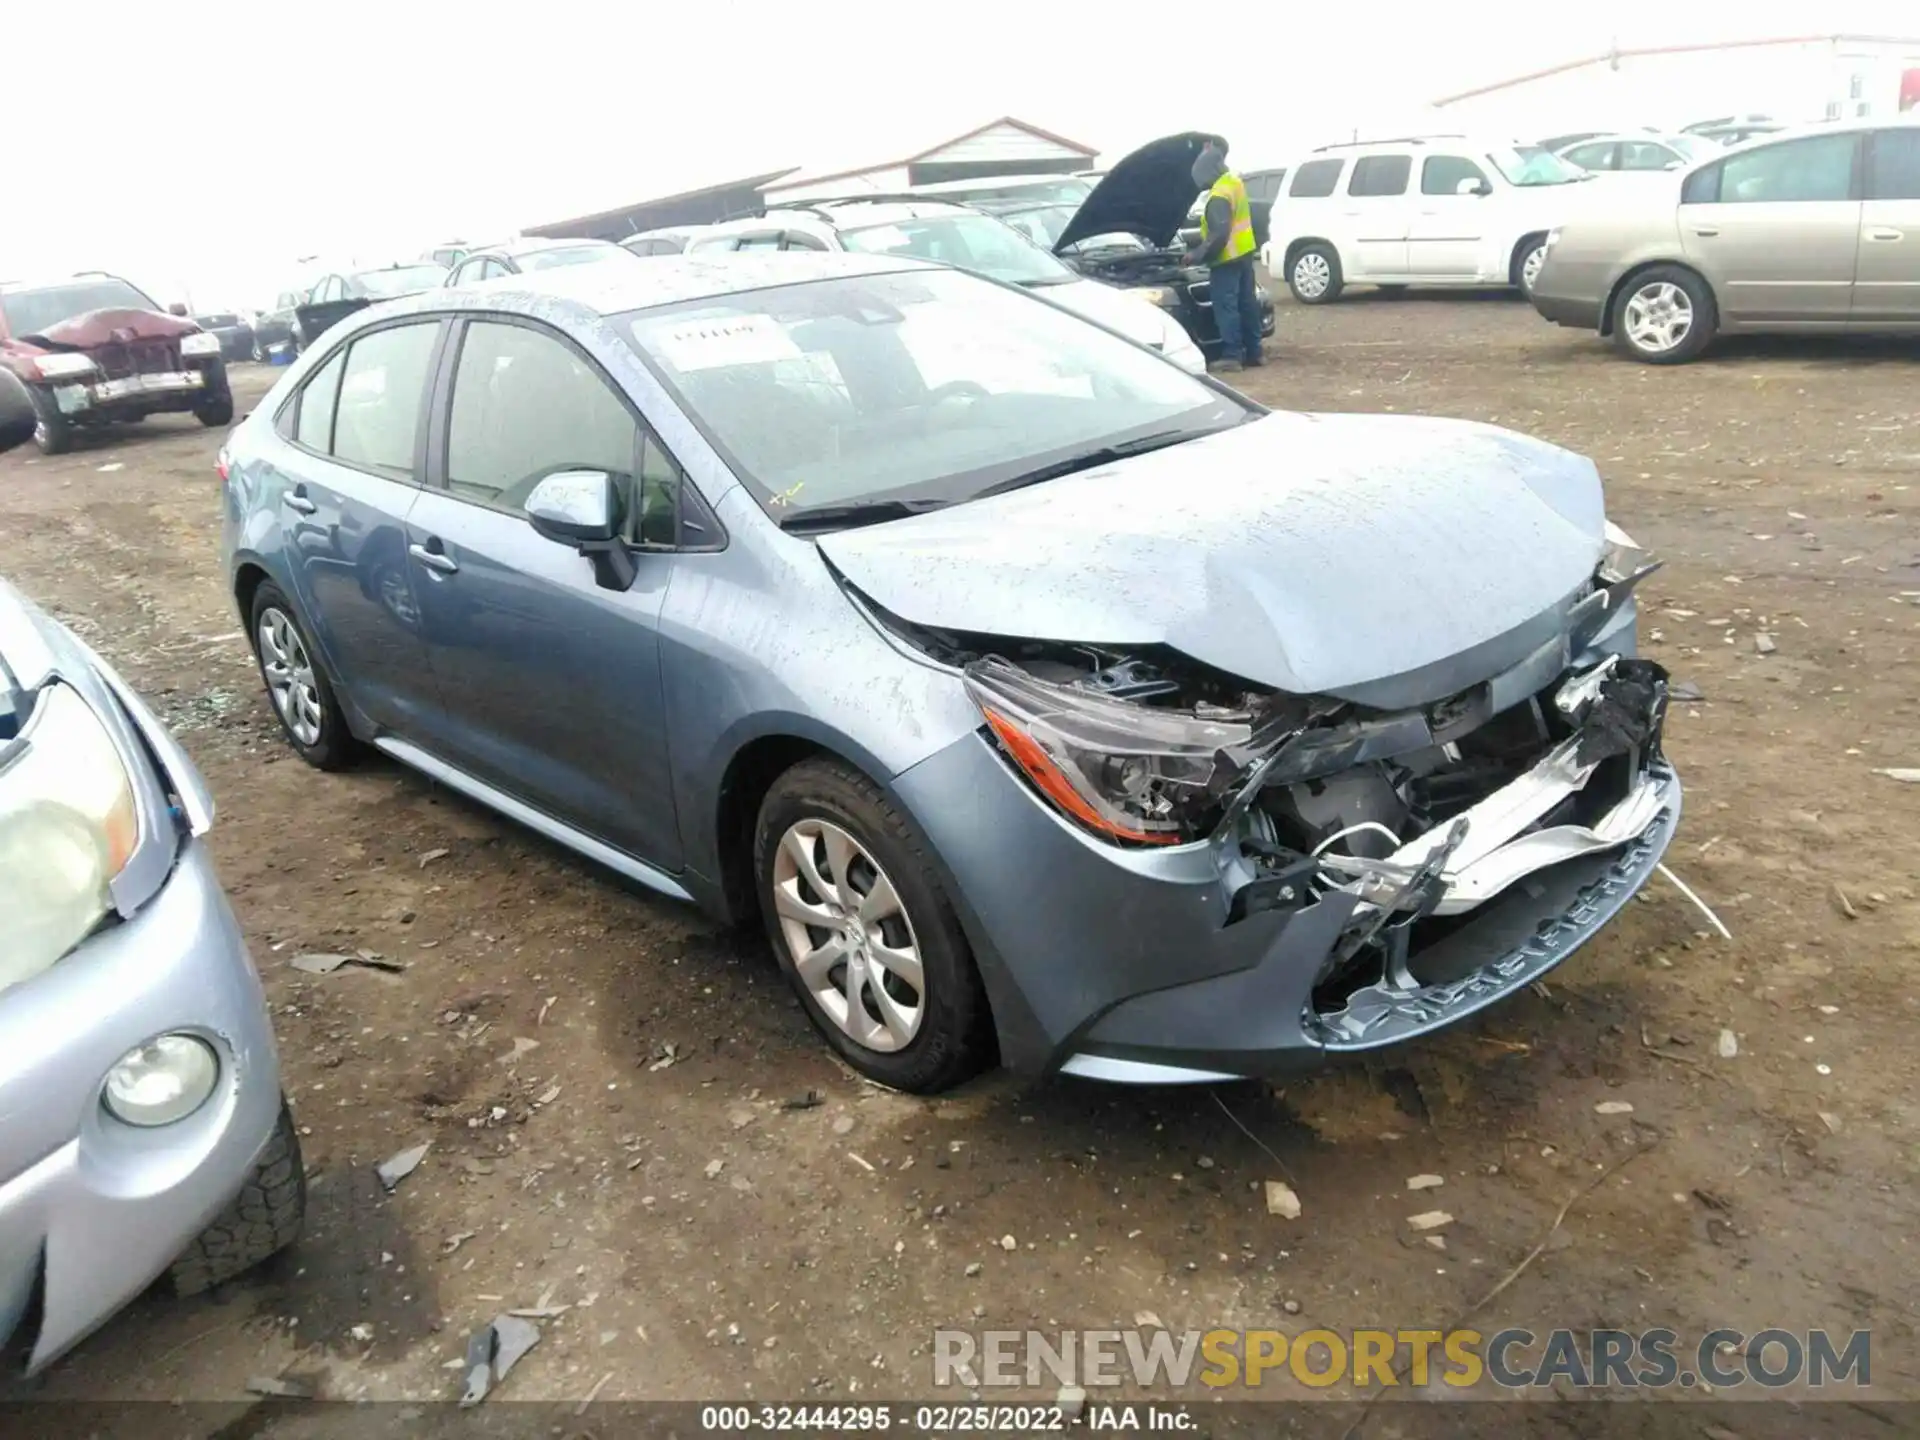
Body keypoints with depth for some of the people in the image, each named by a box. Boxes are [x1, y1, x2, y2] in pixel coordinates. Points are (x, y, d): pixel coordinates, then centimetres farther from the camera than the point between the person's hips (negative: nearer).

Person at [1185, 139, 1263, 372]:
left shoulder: (1219, 195, -21)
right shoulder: (1234, 181, 10)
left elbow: (1219, 233, -24)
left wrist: (1198, 255, -19)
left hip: (1228, 259, -9)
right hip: (1244, 253, 10)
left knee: (1226, 307, -5)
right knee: (1247, 303, 11)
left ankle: (1231, 356, -6)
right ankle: (1253, 352, 15)